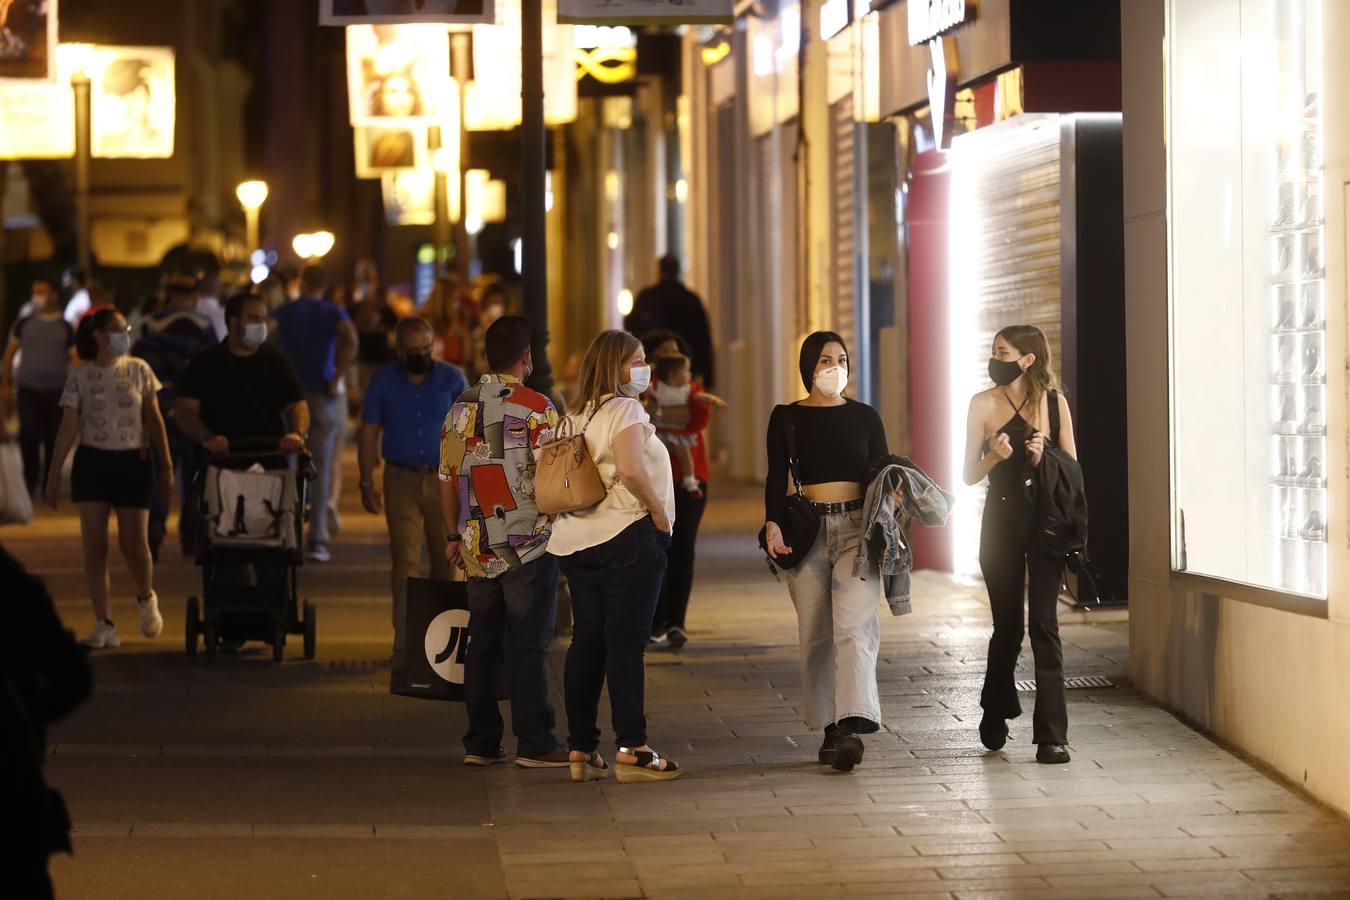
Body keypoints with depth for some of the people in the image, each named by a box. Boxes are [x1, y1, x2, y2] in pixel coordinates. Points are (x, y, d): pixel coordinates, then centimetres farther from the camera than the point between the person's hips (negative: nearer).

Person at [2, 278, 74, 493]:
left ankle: (49, 483, 16)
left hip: (56, 391, 0)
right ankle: (30, 480, 2)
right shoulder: (24, 324, 5)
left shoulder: (64, 327, 5)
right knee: (28, 434, -11)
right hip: (28, 390, 0)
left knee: (53, 438, 3)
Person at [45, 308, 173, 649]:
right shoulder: (80, 378, 1)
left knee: (134, 544, -5)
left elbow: (154, 420, 5)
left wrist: (166, 466, 1)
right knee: (94, 546, -5)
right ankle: (104, 624, 0)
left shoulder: (139, 370, 3)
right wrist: (54, 474, -3)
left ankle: (146, 599, 26)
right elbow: (68, 428, 1)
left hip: (133, 462, 0)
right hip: (92, 464, 0)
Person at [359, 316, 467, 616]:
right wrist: (367, 483, -1)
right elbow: (369, 433, 5)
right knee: (405, 560, -5)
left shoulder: (452, 378, 1)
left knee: (447, 558, 5)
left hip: (444, 479, 0)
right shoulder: (383, 381, 3)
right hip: (401, 479, 0)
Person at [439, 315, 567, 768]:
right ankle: (533, 744, -1)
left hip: (477, 547, 5)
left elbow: (448, 478, 11)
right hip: (528, 544, -5)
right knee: (529, 645, -2)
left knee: (482, 643, 10)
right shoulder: (536, 408, -10)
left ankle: (480, 743, 13)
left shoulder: (461, 408, 8)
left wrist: (454, 535, 19)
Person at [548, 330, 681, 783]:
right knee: (626, 644, -6)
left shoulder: (579, 417, 15)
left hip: (577, 541, 8)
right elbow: (631, 469, -24)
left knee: (587, 642, 9)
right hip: (626, 537, -8)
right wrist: (658, 510, -12)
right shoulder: (626, 409, -10)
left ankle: (580, 750, 10)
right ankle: (631, 750, -6)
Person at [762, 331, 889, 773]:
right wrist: (773, 524, -14)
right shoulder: (786, 418, 7)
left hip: (857, 527, -1)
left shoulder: (865, 417, 9)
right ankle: (829, 728, 11)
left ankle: (853, 727, -26)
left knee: (853, 627, -15)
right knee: (816, 634, 2)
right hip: (807, 530, 1)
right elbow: (777, 477, 3)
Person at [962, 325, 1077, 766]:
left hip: (1046, 519, 0)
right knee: (1007, 625, 8)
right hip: (1001, 520, 0)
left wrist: (1044, 459, -13)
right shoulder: (984, 404, 2)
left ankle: (1051, 736, -8)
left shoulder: (1054, 402, 3)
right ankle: (996, 717, 31)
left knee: (1044, 624, -7)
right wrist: (995, 456, -17)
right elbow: (970, 475, 2)